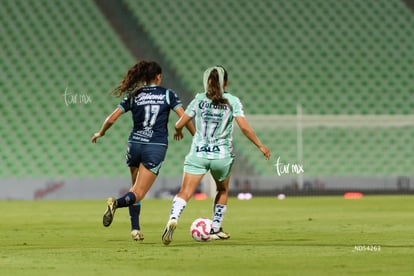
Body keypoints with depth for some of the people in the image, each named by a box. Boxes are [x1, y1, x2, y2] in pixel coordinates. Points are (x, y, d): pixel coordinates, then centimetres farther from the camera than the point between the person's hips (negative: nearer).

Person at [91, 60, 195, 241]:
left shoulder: (133, 96, 7)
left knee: (135, 188, 23)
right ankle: (116, 203, -38)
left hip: (135, 144, 3)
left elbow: (112, 118, 4)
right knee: (138, 194, -7)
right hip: (156, 148, -3)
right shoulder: (168, 94, 3)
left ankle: (135, 229, 13)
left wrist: (100, 133, 22)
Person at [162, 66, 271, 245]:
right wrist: (260, 146, 1)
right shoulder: (232, 101, 0)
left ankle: (173, 219, -35)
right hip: (222, 156, 0)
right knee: (223, 190, 26)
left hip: (198, 154, 0)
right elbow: (244, 127, -9)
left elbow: (179, 124, 4)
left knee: (185, 192, -9)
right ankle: (216, 229, 28)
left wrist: (178, 132, 27)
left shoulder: (199, 100, 4)